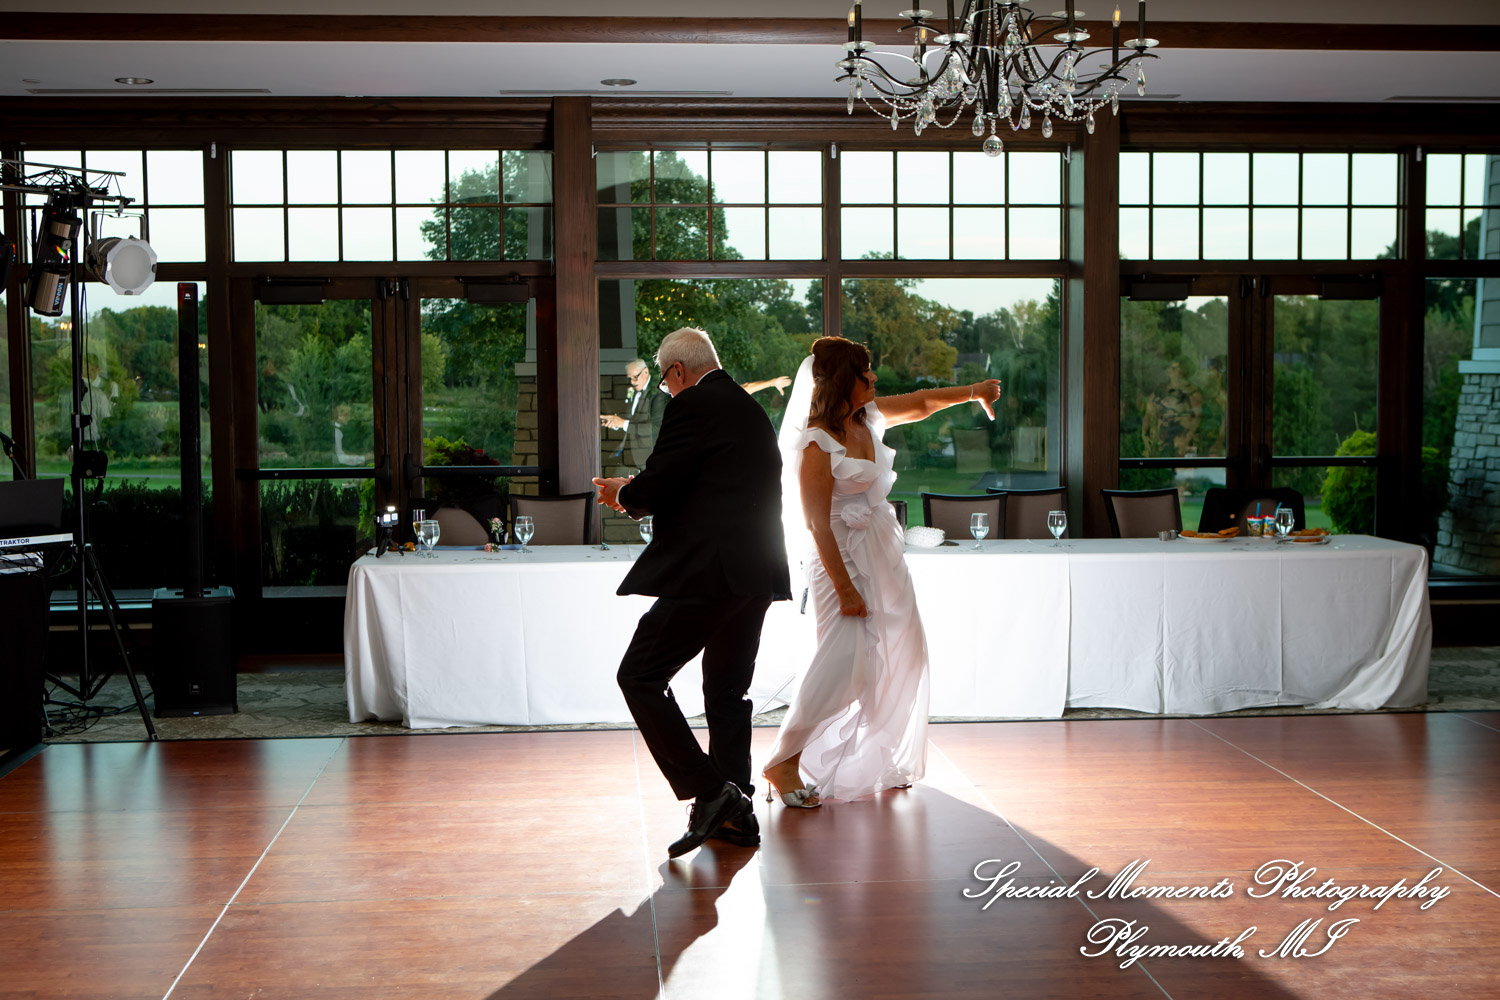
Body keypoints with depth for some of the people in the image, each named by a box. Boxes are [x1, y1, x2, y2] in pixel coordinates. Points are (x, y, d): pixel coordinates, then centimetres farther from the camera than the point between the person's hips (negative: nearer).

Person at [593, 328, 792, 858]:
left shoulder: (692, 406, -8)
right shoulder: (753, 410, 19)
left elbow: (656, 487, -13)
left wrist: (623, 493, 9)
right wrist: (640, 493, 27)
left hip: (707, 572, -9)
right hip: (757, 574, 9)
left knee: (640, 676, -3)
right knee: (728, 690, 16)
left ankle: (709, 791, -8)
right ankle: (735, 812, 17)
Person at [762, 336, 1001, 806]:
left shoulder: (868, 417, 5)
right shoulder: (817, 444, -19)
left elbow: (920, 402, 25)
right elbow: (818, 525, -20)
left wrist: (975, 392, 28)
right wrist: (845, 588, -21)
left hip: (881, 547, 9)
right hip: (842, 554, -9)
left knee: (902, 651, 11)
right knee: (847, 658, -17)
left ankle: (882, 759, 26)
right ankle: (783, 762, -7)